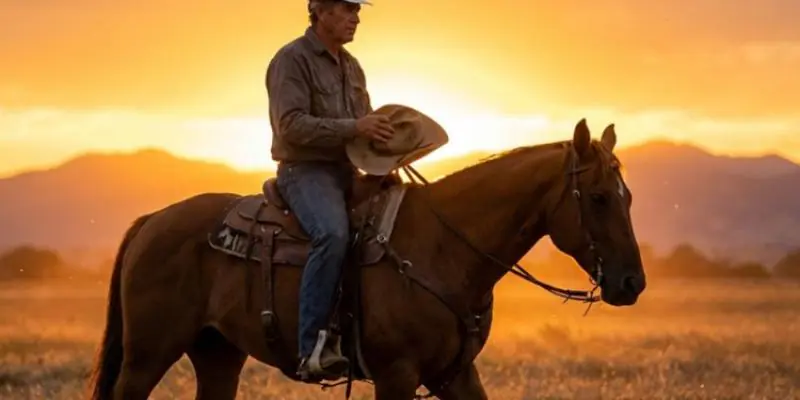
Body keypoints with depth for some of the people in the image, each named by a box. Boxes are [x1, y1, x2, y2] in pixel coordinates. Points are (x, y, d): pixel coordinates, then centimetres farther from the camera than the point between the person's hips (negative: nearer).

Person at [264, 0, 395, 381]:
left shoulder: (352, 67, 18)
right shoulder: (292, 59, -7)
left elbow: (365, 126, 25)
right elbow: (292, 124, -19)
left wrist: (383, 135, 2)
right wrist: (353, 128, -25)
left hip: (347, 173, 9)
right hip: (306, 171, -9)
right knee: (333, 234, -35)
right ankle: (313, 348, -38)